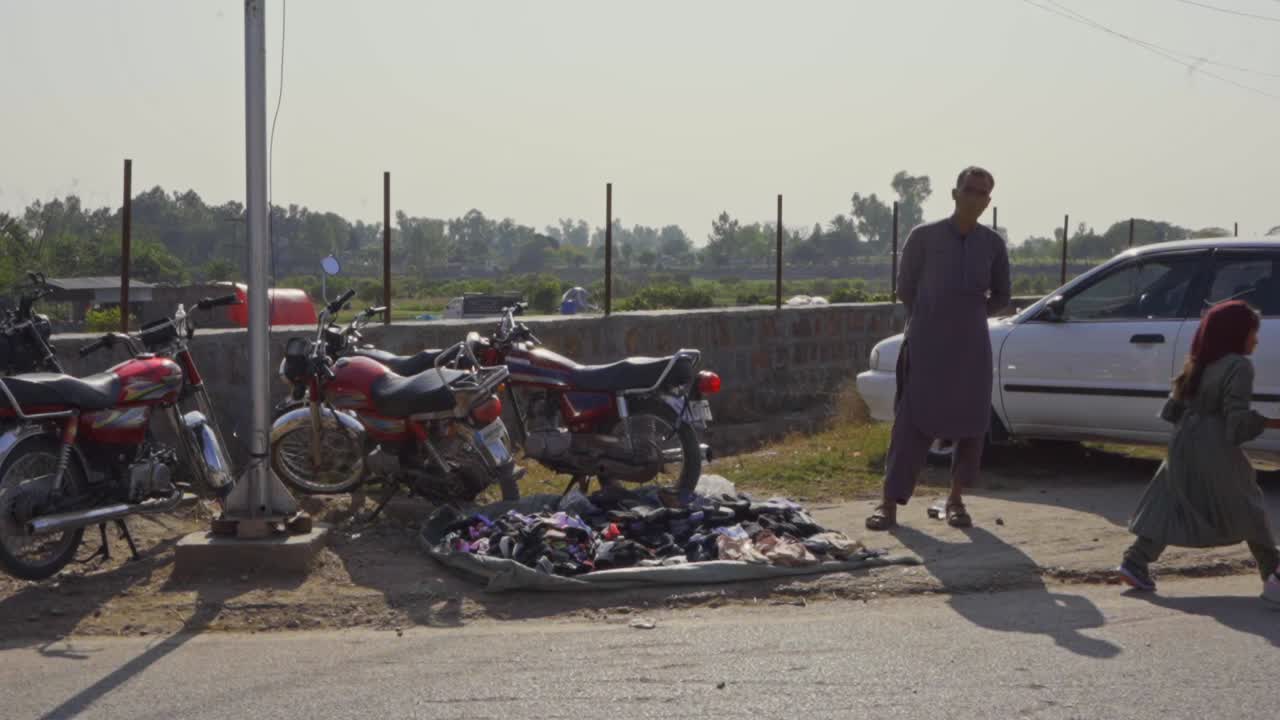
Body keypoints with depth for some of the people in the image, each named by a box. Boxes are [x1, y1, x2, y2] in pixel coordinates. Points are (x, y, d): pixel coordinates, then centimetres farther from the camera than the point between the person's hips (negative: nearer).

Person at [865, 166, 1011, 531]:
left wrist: (969, 316, 9)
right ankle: (890, 503, -7)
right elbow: (905, 289, 7)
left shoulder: (993, 244, 5)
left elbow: (1001, 297, 16)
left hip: (972, 347, 3)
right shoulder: (924, 236, -2)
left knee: (971, 426, 4)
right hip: (926, 346, -3)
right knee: (912, 425, -7)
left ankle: (956, 499, 19)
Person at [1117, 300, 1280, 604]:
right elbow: (1238, 418, -17)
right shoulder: (1239, 366, -11)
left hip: (1184, 446, 7)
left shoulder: (1201, 364, 12)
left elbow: (1174, 408, 14)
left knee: (1168, 508, 9)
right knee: (1249, 511, 5)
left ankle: (1135, 563, 1)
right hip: (1215, 452, -7)